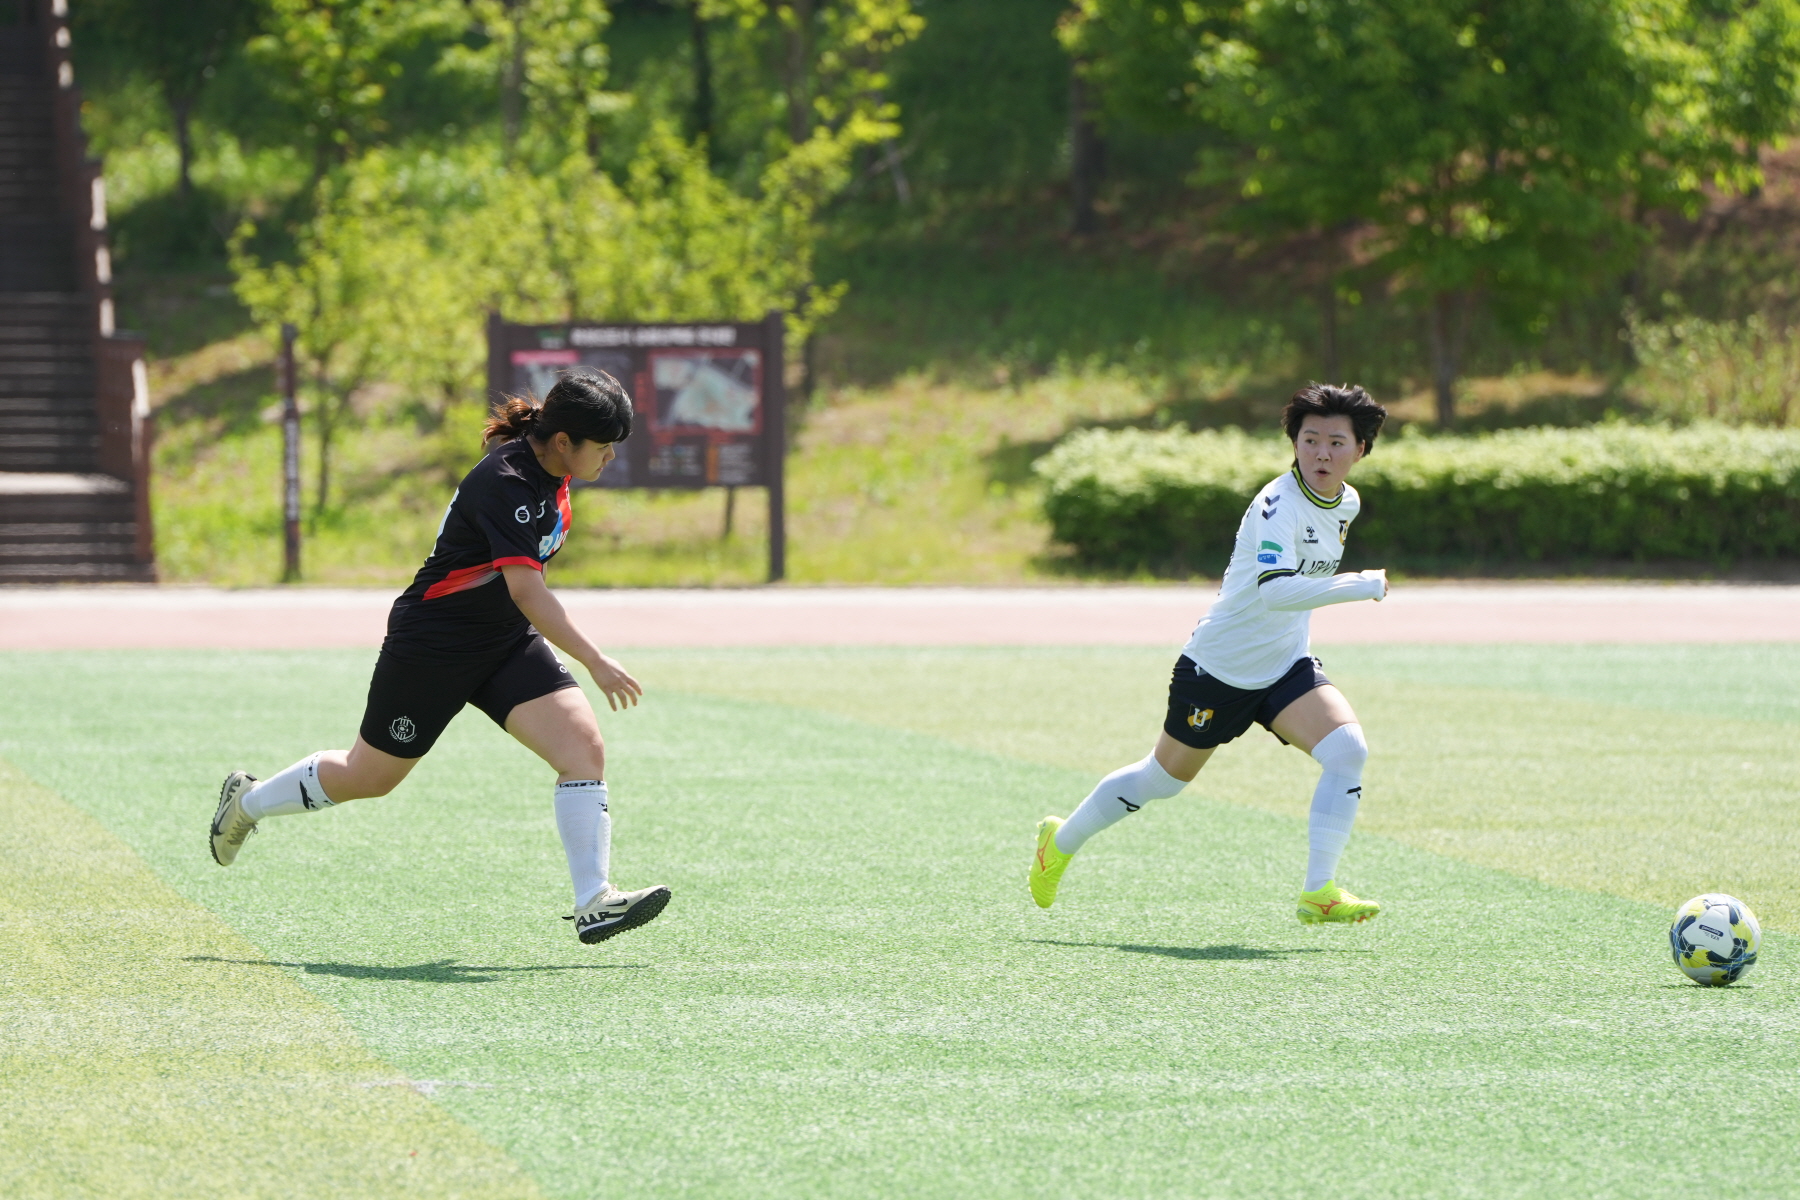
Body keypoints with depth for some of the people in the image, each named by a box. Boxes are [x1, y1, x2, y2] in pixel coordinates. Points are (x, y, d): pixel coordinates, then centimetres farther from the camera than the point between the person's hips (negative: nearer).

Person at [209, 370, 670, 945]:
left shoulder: (548, 471, 0)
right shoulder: (505, 483, -28)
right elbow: (527, 592, -36)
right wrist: (596, 663, -40)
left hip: (506, 640, 8)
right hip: (432, 641, -8)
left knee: (583, 745, -14)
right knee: (370, 777, 10)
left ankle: (593, 902, -19)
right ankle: (248, 800, 36)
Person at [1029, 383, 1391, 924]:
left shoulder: (1347, 503, 1)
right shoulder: (1279, 506, -27)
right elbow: (1275, 591, -43)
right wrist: (1361, 586, -41)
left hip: (1287, 666, 6)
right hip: (1218, 669, -6)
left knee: (1347, 748, -20)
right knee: (1163, 779, 11)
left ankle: (1318, 892, -17)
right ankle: (1062, 841, 37)